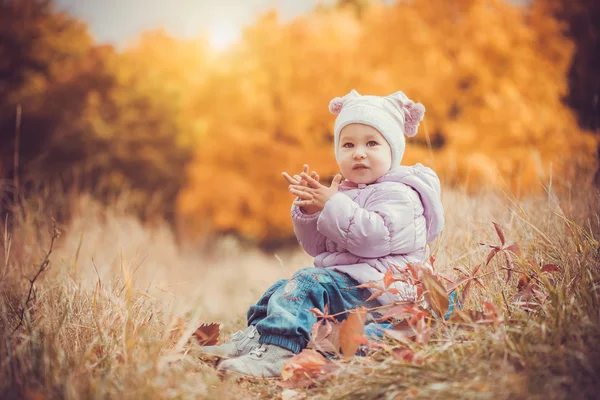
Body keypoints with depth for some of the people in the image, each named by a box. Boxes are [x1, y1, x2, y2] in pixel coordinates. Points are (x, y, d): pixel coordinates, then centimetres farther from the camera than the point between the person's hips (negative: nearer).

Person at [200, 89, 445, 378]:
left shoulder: (398, 194, -8)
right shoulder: (345, 194, 20)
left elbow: (374, 237, -26)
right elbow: (316, 246, 17)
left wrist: (332, 206, -21)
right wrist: (309, 210, -1)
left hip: (376, 286, -10)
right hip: (340, 275, 10)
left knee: (308, 283, -27)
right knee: (285, 286, 1)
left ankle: (276, 351, -40)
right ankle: (254, 336, -8)